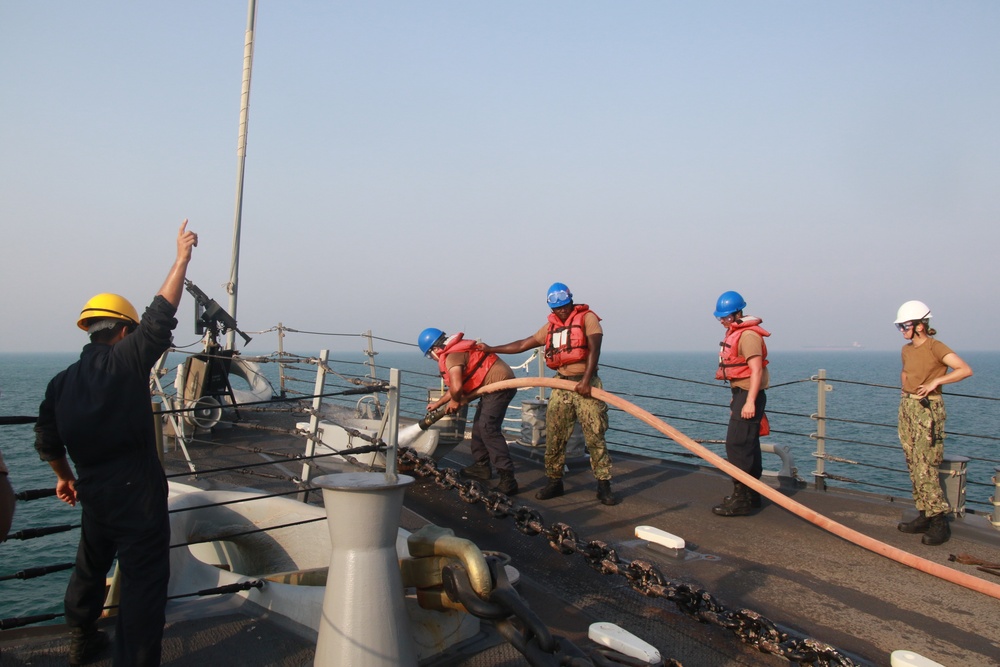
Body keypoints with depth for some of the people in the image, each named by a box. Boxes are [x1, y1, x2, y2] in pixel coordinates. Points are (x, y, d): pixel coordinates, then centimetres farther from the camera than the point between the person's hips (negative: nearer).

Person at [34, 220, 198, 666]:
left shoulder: (61, 382, 3)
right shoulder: (127, 360, -13)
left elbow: (47, 442, 10)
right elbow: (161, 315, -14)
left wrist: (64, 477, 28)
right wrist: (182, 258, -7)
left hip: (92, 495, 7)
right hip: (139, 496, -7)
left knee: (90, 568, 27)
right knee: (144, 581, 1)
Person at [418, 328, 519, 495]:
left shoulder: (452, 356, -15)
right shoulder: (456, 351, 18)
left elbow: (456, 387, -29)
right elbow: (456, 386, 28)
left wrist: (455, 401, -7)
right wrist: (438, 403, 33)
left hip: (499, 383, -11)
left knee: (488, 429, -16)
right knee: (479, 423, 21)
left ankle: (507, 479, -21)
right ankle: (481, 466, 31)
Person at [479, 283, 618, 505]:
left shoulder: (587, 318, -2)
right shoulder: (551, 326, 15)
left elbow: (594, 350, -14)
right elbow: (523, 344, 21)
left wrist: (586, 380, -25)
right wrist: (491, 349, 22)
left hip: (586, 384, -5)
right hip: (562, 385, 5)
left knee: (595, 436, -7)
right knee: (554, 437, 3)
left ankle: (604, 485, -1)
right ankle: (554, 482, 14)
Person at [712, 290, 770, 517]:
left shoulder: (748, 335, -16)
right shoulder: (735, 332, 15)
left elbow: (756, 370, -23)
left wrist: (750, 402, -28)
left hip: (748, 395, -11)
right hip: (741, 394, 11)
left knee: (736, 445, -12)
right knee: (748, 446, 15)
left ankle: (741, 499, -9)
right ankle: (751, 495, 24)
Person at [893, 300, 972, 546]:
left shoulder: (935, 347, -13)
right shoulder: (906, 350, 11)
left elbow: (966, 370, -23)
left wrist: (935, 381, -24)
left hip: (928, 409, -8)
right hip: (907, 407, 8)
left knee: (924, 467, -11)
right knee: (914, 466, 10)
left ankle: (940, 523, -6)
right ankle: (924, 516, 18)